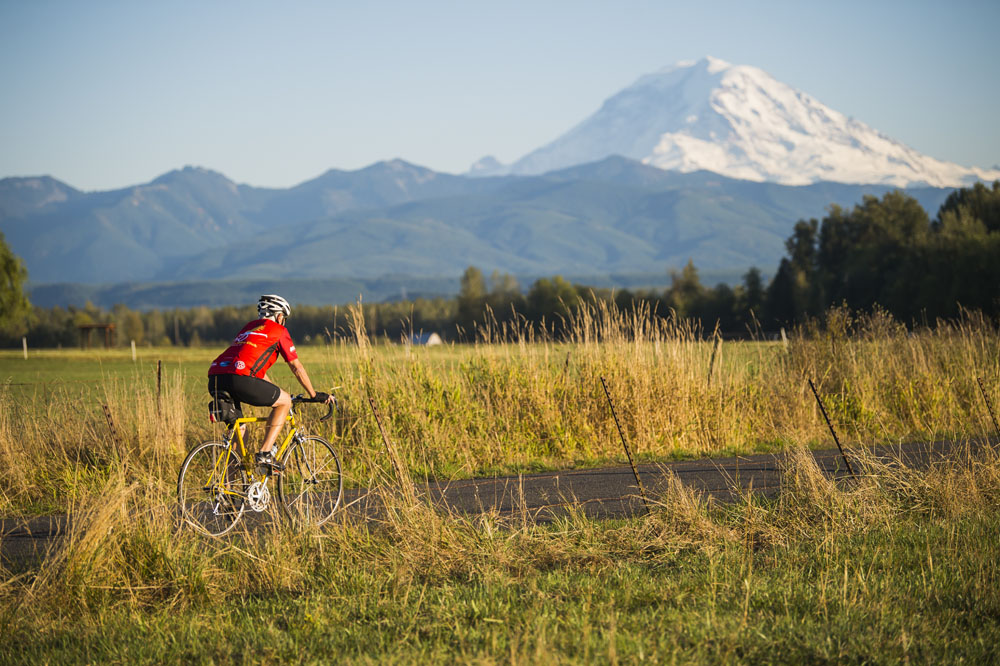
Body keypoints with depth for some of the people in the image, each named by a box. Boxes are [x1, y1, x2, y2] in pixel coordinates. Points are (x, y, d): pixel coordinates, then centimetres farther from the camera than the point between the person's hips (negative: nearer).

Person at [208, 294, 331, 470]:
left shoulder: (248, 328, 36)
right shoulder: (278, 330, 15)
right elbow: (296, 366, 19)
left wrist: (276, 394, 53)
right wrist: (314, 395, 29)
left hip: (214, 381, 7)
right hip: (239, 378, -7)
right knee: (285, 401, 12)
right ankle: (265, 453, 2)